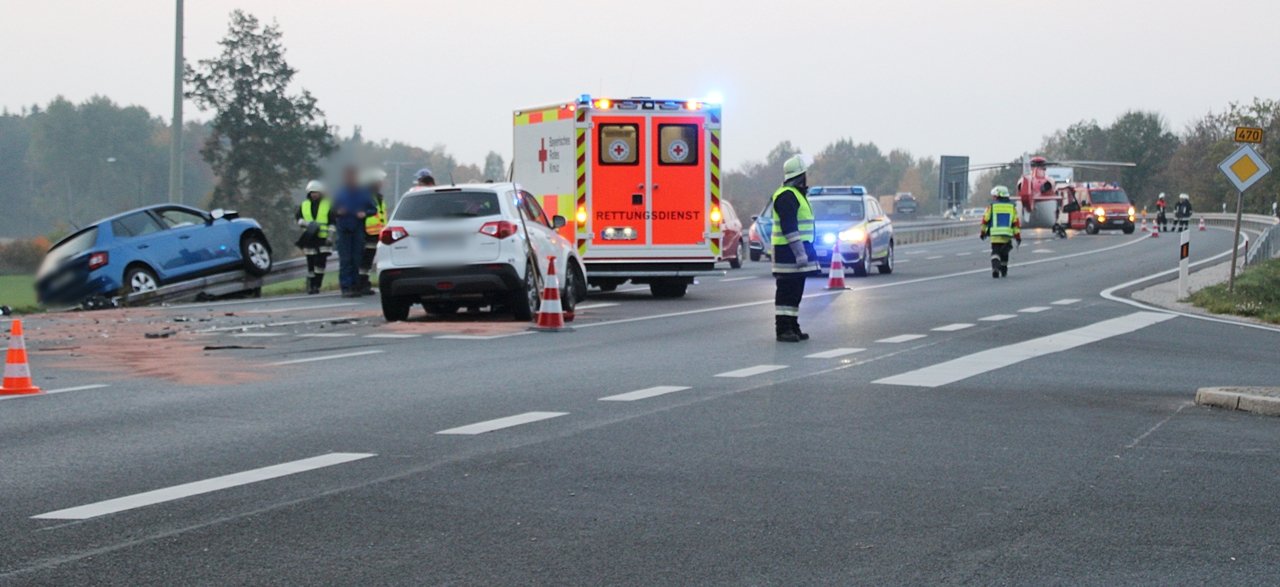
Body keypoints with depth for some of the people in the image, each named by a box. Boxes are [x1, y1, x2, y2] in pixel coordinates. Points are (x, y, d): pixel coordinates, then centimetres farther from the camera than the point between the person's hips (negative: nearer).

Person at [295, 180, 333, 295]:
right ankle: (310, 286, 10)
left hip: (323, 238, -2)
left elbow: (332, 222, 6)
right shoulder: (304, 205, 11)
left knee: (320, 263, -9)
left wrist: (330, 234, -4)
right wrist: (306, 224, -5)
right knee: (310, 264, 2)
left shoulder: (328, 205, 6)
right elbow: (297, 218, 13)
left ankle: (317, 285, -2)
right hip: (309, 238, 2)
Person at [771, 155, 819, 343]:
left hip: (796, 252, 10)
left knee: (795, 292, 12)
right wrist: (800, 252, -25)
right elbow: (789, 228, -22)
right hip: (788, 252, -10)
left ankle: (792, 327, 17)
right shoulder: (787, 196, -15)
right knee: (787, 291, -8)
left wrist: (804, 251, 25)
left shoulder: (796, 195, 19)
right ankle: (783, 329, -7)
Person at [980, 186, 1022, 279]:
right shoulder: (1012, 207, 9)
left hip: (995, 235, -2)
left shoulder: (992, 206, 3)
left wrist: (982, 232, 17)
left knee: (995, 252, 0)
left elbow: (985, 220, 4)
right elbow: (1016, 222, 5)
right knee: (1004, 253, 21)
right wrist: (1018, 236, 7)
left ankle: (995, 268, -23)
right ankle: (1003, 270, 28)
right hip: (1007, 236, 2)